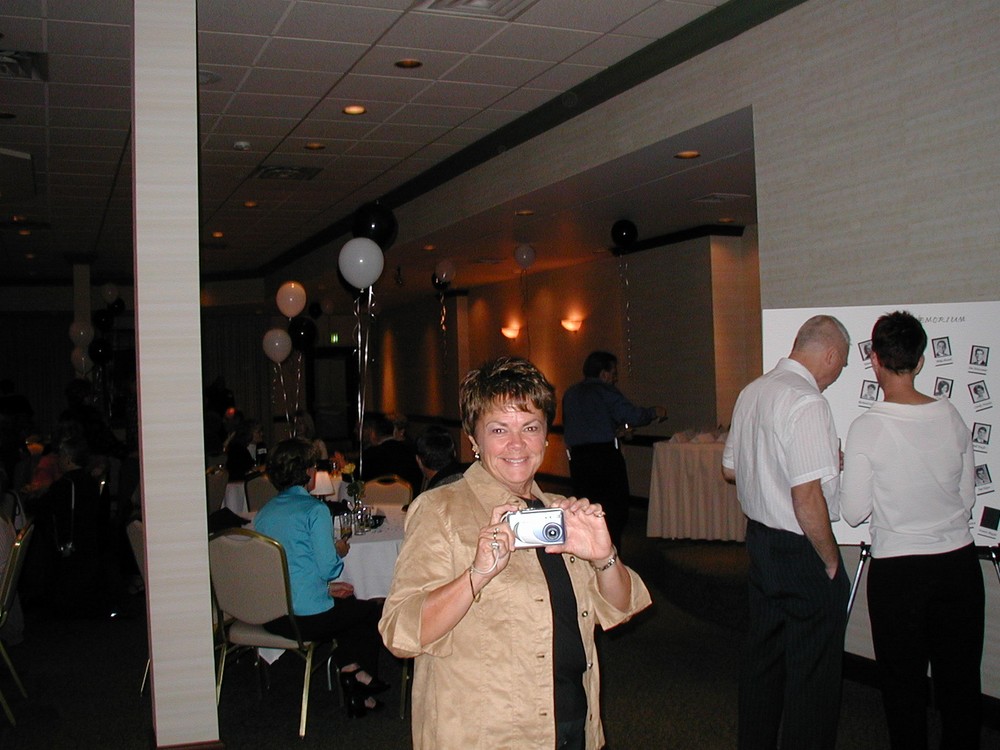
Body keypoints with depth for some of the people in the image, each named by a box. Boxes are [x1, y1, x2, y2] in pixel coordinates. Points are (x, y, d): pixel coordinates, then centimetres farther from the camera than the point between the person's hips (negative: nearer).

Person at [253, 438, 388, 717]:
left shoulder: (264, 512, 10)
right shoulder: (314, 509, -12)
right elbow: (327, 567, -14)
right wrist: (340, 551, 8)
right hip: (307, 618, -7)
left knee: (347, 604, 30)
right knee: (372, 611, 18)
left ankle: (349, 671, 26)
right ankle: (362, 676, 30)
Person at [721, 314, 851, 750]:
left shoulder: (752, 393, 6)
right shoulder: (807, 403, -20)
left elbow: (730, 470, 17)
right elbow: (806, 496, -25)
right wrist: (830, 559, -12)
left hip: (759, 536, 9)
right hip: (801, 551, -9)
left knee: (763, 657, 21)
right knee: (814, 672, 5)